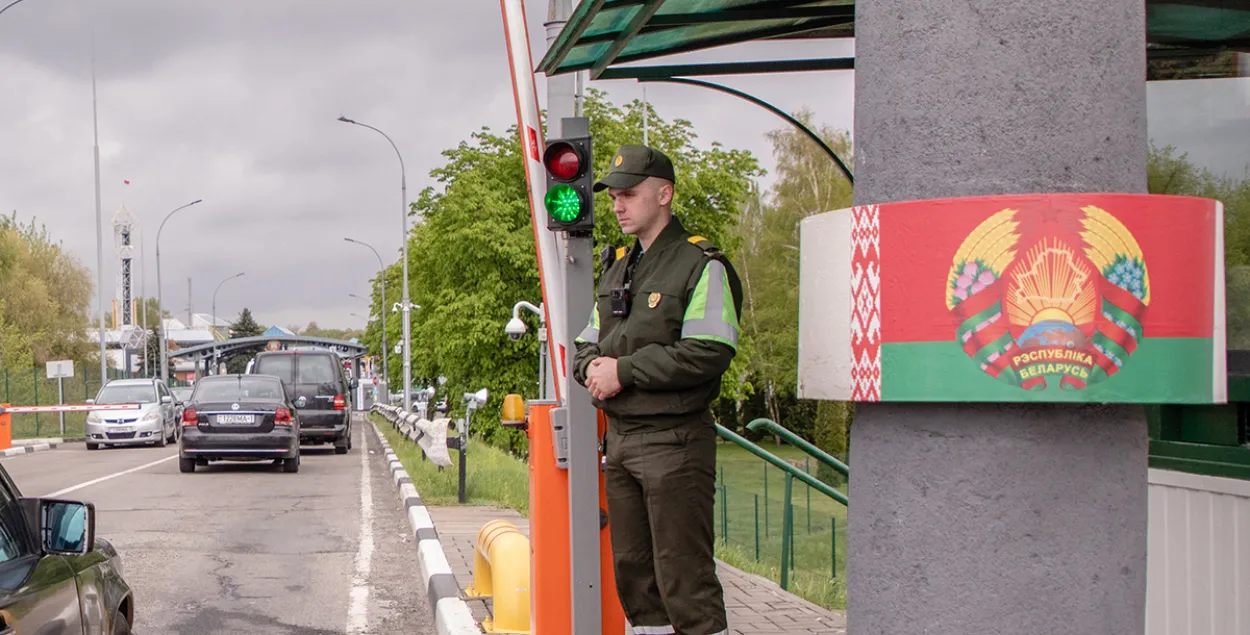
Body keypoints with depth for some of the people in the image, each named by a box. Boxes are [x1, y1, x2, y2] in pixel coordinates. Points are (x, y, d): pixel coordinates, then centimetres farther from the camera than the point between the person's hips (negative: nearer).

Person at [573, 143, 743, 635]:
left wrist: (625, 370, -17)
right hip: (619, 437, 8)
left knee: (684, 575, -8)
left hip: (674, 441, -8)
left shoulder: (701, 266, -8)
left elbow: (710, 353, -20)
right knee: (632, 569, 13)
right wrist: (592, 366, -4)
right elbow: (588, 343, 21)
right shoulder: (617, 267, 17)